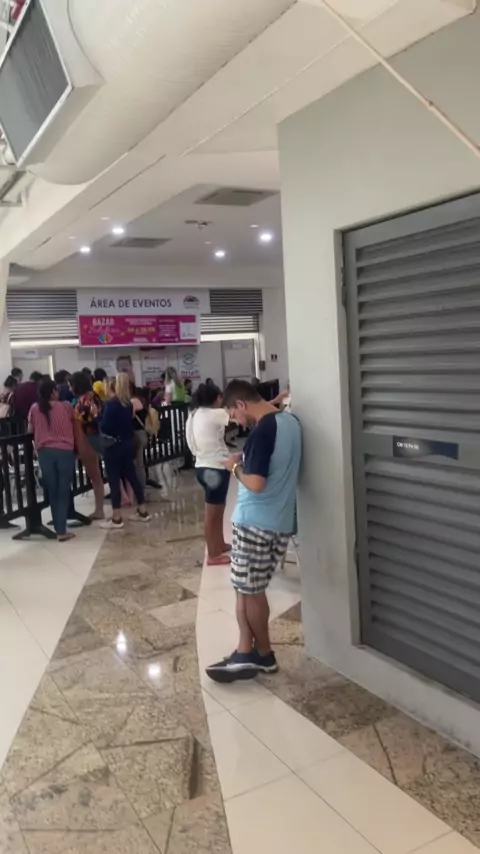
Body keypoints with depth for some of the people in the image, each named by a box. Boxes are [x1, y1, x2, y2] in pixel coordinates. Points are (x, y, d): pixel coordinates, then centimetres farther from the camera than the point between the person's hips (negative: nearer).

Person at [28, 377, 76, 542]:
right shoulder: (65, 407, 0)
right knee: (63, 492, 2)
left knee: (52, 492, 11)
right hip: (65, 451, -2)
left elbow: (30, 430, 13)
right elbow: (73, 424, 14)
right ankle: (61, 531, -1)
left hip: (44, 452, 2)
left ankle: (58, 528, 14)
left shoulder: (35, 409, 4)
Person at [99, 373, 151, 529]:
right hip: (127, 443, 7)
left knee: (114, 480, -1)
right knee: (132, 476, 14)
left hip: (113, 445, -7)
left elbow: (104, 426, -18)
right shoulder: (128, 403, 7)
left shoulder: (110, 404, -15)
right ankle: (143, 511, 21)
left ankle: (116, 519, 2)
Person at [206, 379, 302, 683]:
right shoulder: (291, 421, 7)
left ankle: (264, 655, 22)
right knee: (248, 588, 16)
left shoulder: (262, 430, -20)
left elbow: (255, 483, -26)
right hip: (281, 521, 9)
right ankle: (247, 652, 19)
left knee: (250, 591, 7)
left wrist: (236, 467, -8)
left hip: (256, 522, -9)